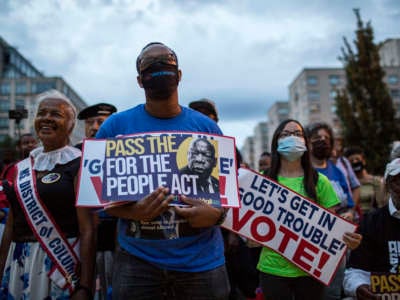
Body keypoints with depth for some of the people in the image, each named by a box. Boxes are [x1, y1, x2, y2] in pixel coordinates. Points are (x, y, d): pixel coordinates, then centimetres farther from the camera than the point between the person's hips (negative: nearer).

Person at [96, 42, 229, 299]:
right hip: (137, 259, -1)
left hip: (202, 260, 2)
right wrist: (132, 211, -18)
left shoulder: (207, 127, 4)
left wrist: (217, 214, -14)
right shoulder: (115, 126, 0)